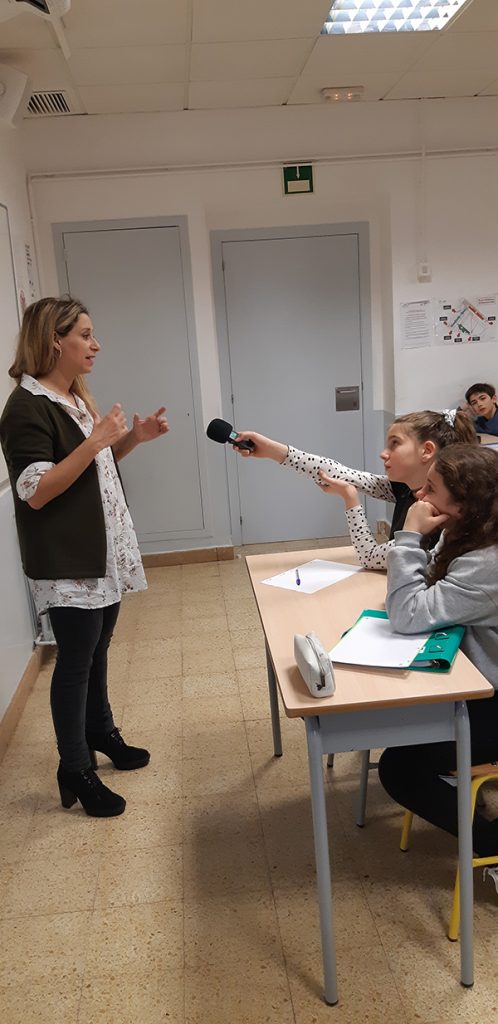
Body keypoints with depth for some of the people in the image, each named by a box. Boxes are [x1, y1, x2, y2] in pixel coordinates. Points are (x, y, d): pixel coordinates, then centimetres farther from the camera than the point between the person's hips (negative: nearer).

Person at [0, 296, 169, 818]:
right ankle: (74, 772, 16)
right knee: (75, 661, 1)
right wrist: (95, 441, -27)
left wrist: (133, 437, 4)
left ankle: (100, 733, 38)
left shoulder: (75, 396, 10)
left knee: (97, 649, 20)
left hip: (101, 551, 9)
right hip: (66, 563, -8)